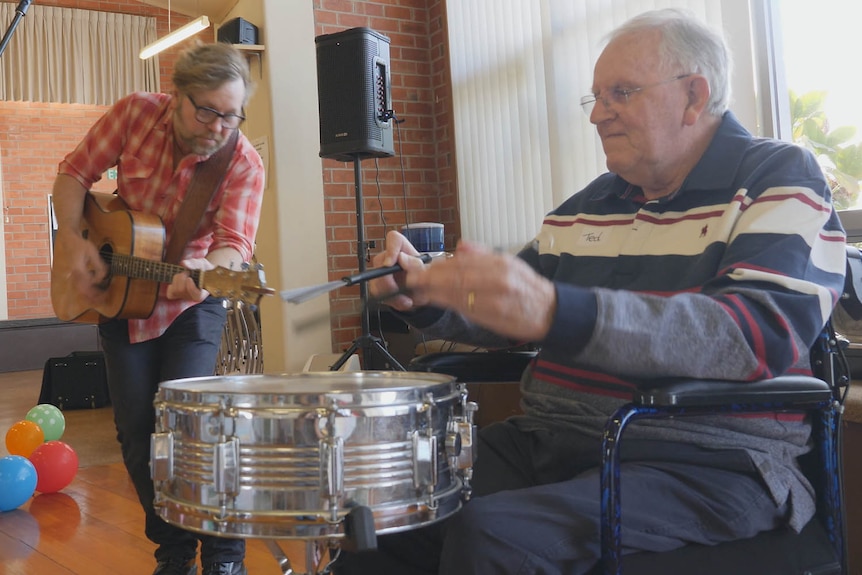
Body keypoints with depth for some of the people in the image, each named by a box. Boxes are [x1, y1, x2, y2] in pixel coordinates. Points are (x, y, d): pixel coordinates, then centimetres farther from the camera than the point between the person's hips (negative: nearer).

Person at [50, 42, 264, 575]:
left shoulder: (244, 163, -20)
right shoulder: (136, 113, -13)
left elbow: (235, 244, -31)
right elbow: (75, 174, -3)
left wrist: (205, 268, -53)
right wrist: (73, 241, -17)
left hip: (192, 305, -3)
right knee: (136, 430, 5)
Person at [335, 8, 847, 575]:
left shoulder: (782, 180, -3)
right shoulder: (593, 203, 16)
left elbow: (766, 334, -22)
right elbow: (505, 311, 23)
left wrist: (555, 313, -35)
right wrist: (425, 292, -1)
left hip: (702, 463, -6)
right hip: (545, 441, 7)